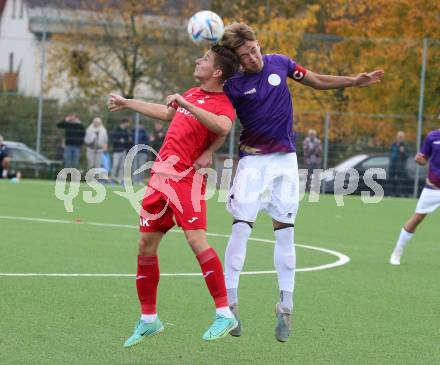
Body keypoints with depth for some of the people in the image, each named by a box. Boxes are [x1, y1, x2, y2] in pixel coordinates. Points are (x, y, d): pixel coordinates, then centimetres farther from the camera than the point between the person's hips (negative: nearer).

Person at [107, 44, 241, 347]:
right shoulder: (193, 93, 16)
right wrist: (127, 103, 47)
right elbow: (167, 113, 36)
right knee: (146, 245, 6)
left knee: (197, 240, -19)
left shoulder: (223, 103, -9)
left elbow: (223, 128, -32)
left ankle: (225, 314, -12)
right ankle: (148, 319, 16)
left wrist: (185, 104, -29)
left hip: (186, 177, -8)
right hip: (161, 174, 8)